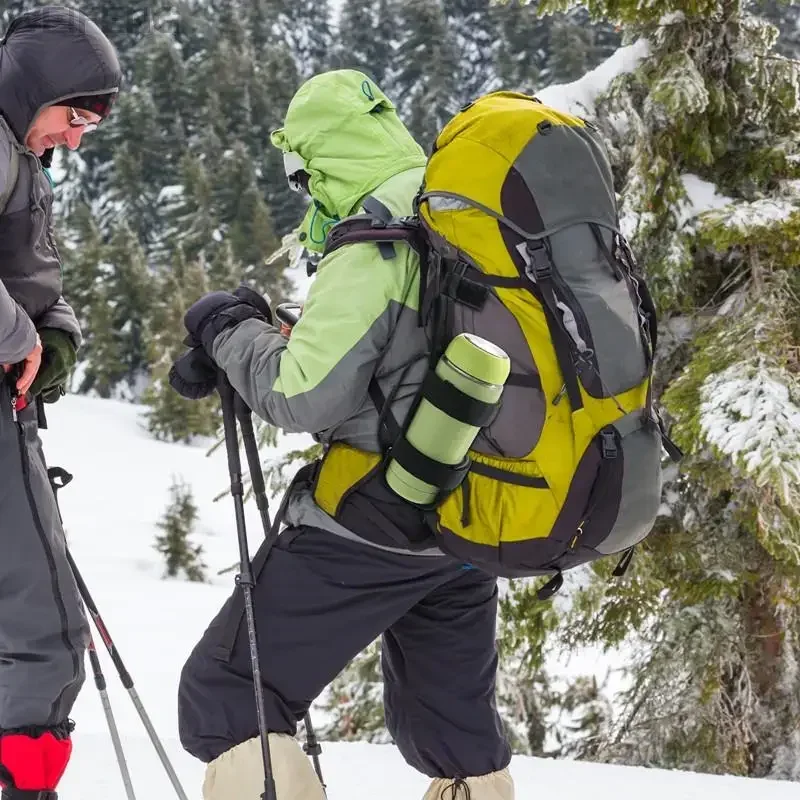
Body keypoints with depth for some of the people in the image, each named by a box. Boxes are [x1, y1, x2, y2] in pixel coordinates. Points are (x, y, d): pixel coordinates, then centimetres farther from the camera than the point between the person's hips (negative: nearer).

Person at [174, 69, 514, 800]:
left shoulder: (376, 243, -17)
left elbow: (305, 395, -21)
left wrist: (231, 331, -4)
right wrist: (260, 332, 12)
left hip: (374, 518, -8)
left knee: (223, 700, -2)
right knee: (455, 725, 24)